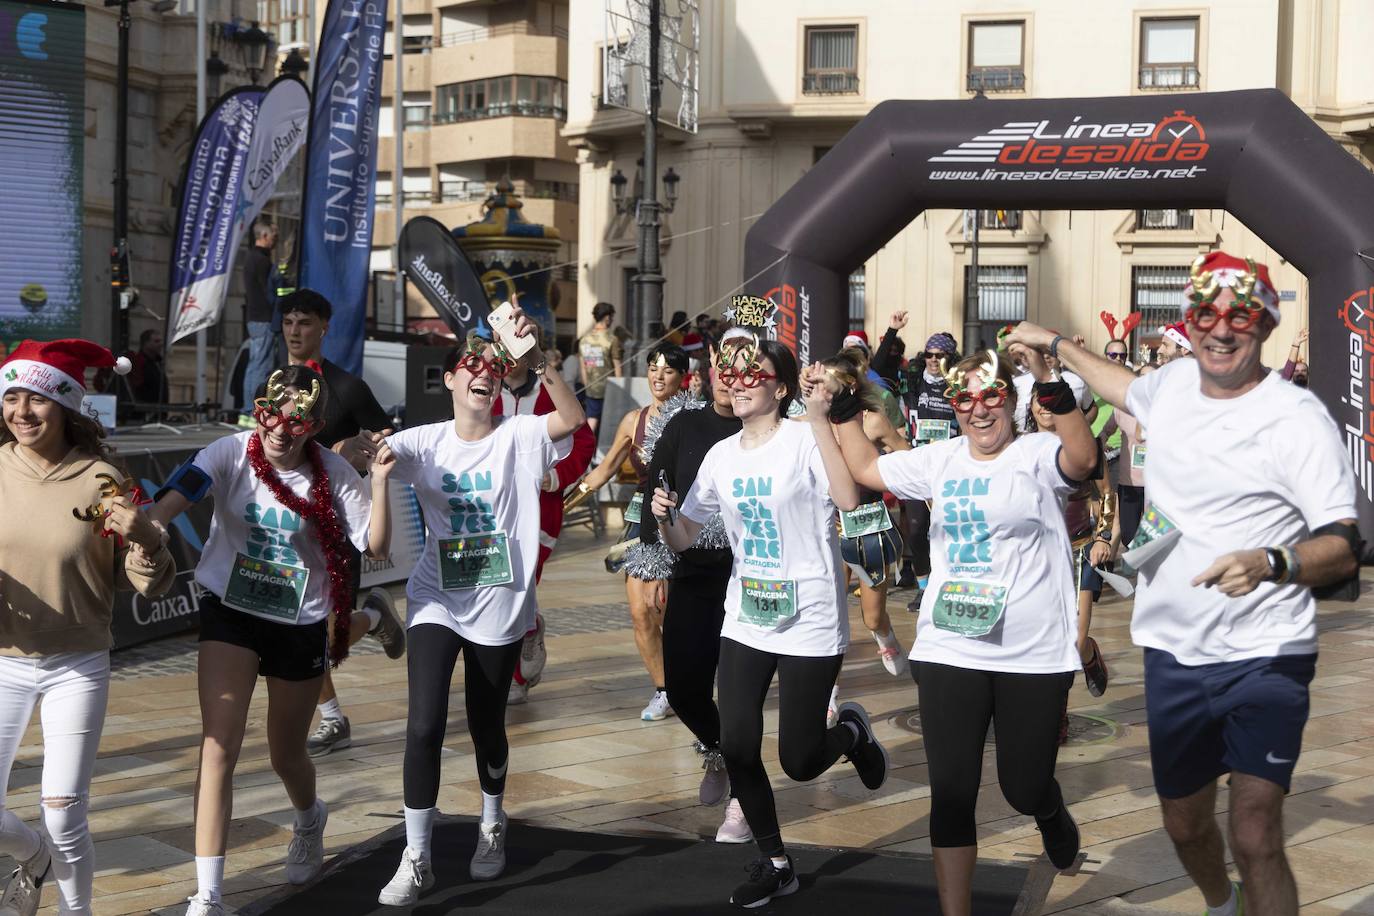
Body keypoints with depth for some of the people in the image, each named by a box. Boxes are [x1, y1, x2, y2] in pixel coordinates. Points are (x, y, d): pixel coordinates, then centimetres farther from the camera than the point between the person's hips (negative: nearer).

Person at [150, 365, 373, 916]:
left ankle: (310, 819, 53)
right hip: (230, 614, 0)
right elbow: (176, 497, -32)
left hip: (301, 624, 1)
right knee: (219, 749, -13)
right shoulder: (232, 453, -14)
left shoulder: (334, 474, -12)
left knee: (286, 755, 16)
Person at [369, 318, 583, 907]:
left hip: (500, 606, 0)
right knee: (424, 726, -11)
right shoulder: (424, 443, -1)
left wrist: (536, 357, -34)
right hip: (437, 602, 1)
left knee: (487, 725, 13)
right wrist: (379, 473, -31)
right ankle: (416, 858, 2)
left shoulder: (520, 436, -6)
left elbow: (573, 418, -23)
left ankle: (492, 824, 41)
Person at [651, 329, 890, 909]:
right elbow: (683, 539, 10)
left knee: (799, 762, -1)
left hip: (811, 623, -5)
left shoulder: (805, 439, -12)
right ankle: (775, 864, 21)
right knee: (737, 749, 1)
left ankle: (851, 732, 34)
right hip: (745, 621, 5)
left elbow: (848, 499, -31)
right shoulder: (722, 455, 5)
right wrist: (664, 517, -13)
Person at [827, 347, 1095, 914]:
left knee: (1024, 791, 9)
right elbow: (866, 469, 21)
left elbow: (1082, 458, -28)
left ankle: (1051, 811, 47)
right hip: (949, 651, 4)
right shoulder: (940, 460, 9)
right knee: (951, 793, 1)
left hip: (1033, 655, -3)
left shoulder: (1038, 454, -6)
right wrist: (844, 409, 13)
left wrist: (1050, 385, -37)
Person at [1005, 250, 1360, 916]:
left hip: (1263, 658, -6)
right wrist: (1056, 345, 36)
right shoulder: (1174, 381, 4)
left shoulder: (1297, 419, -15)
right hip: (1173, 654, 6)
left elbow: (1344, 548, -19)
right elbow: (1130, 389, 30)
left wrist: (1271, 563, -38)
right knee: (1185, 825, 20)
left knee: (1255, 840, -18)